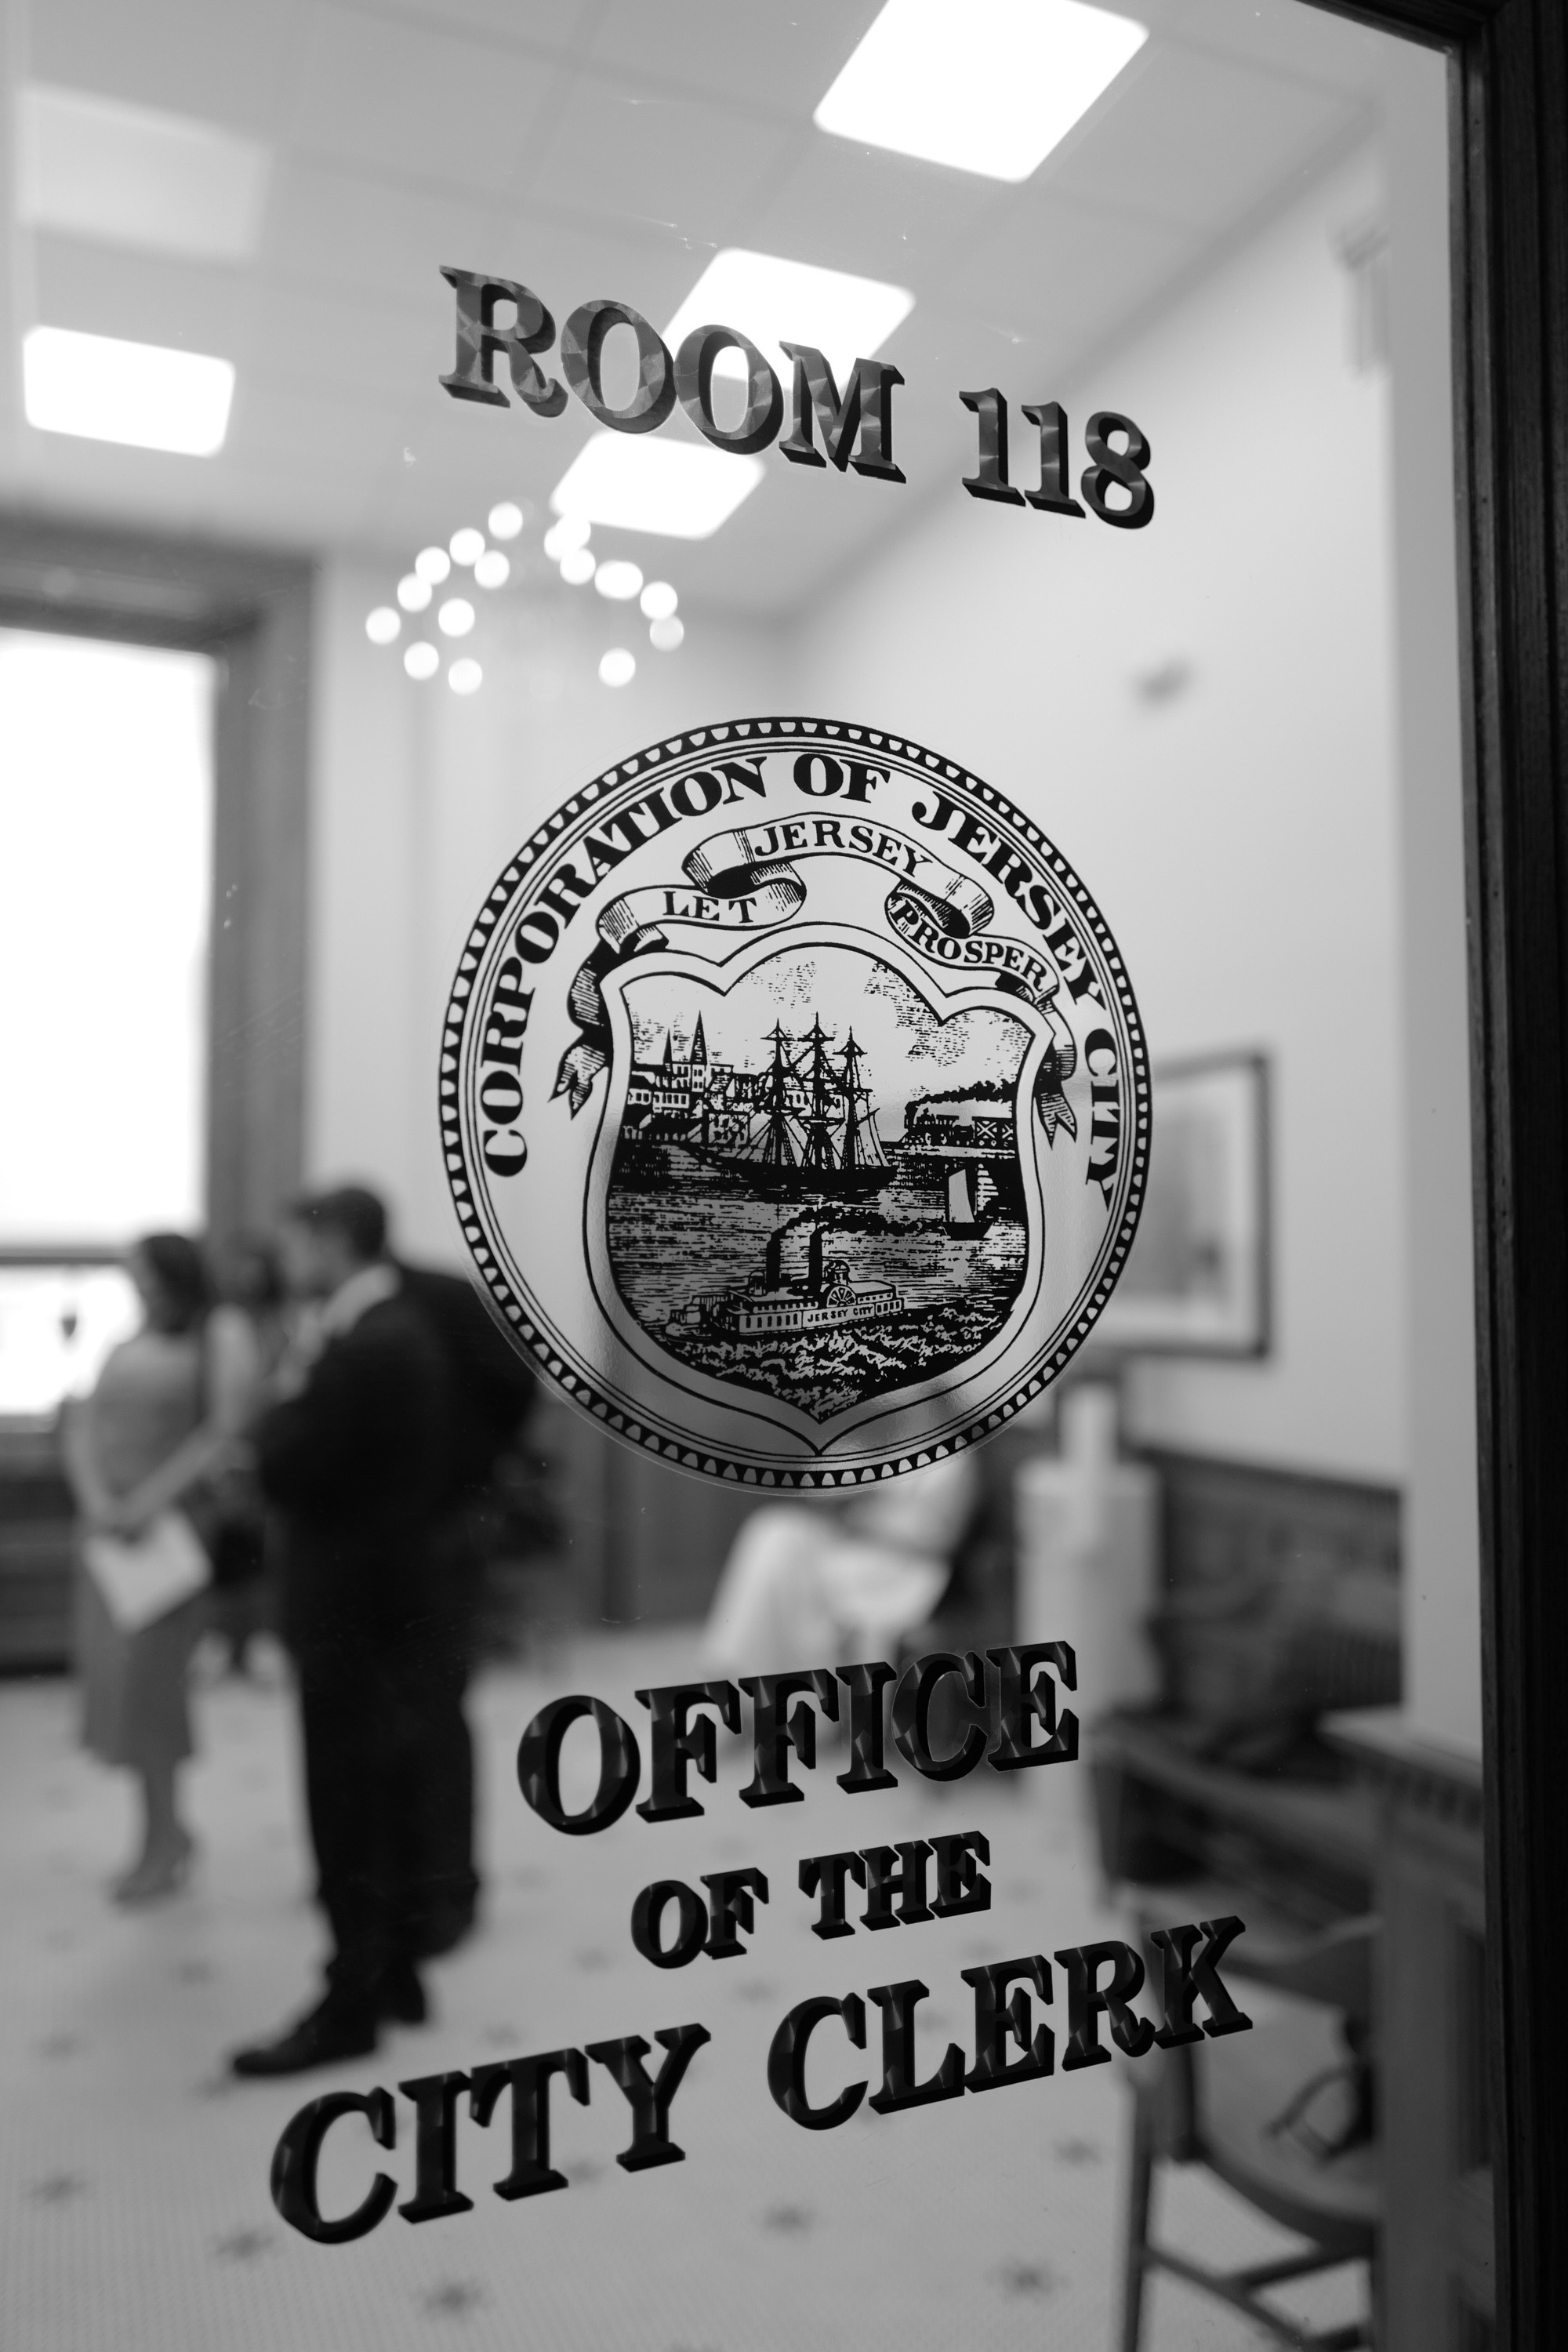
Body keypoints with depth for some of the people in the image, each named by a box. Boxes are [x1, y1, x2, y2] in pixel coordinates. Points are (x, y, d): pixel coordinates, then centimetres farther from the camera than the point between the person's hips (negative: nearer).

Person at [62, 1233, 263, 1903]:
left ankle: (159, 1842, 12)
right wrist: (97, 1501, -12)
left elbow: (227, 1432, -15)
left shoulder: (222, 1335, -6)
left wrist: (153, 1500, -21)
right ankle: (171, 1829, 25)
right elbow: (81, 1430, 5)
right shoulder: (124, 1348, 12)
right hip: (110, 1526, 6)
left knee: (146, 1679, -5)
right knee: (112, 1674, 8)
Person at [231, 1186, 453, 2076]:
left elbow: (284, 1470, -22)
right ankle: (396, 1971, 32)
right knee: (385, 1793, 19)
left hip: (349, 1603, -10)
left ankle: (351, 2006, 13)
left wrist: (287, 1398, -6)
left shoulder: (360, 1349, -22)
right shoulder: (407, 1329, 8)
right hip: (395, 1592, 10)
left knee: (347, 1806, 1)